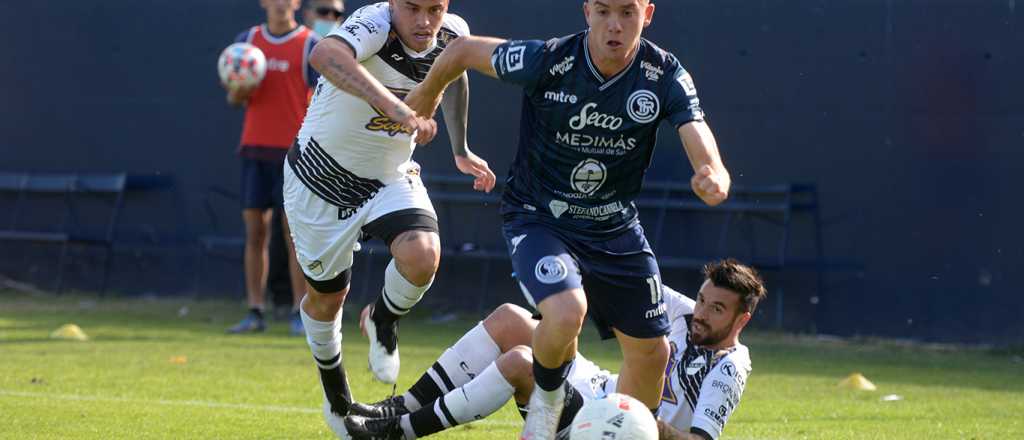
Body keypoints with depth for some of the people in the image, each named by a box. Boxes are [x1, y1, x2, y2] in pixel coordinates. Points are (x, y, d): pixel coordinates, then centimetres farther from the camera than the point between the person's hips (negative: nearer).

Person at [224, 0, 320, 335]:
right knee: (255, 232, 2)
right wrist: (240, 91, -10)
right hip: (255, 149, 4)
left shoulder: (311, 45, 0)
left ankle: (301, 314, -2)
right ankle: (255, 313, 6)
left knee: (295, 232, -6)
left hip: (293, 151, -4)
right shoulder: (248, 41, 11)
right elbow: (233, 99, 15)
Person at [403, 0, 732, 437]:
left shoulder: (665, 76, -16)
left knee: (651, 352, 5)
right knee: (566, 311, -30)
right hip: (537, 218, -4)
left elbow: (703, 149, -25)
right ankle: (546, 401, 3)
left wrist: (714, 180, -50)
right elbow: (463, 49, -8)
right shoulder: (547, 61, -23)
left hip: (615, 227, 4)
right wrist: (425, 96, 11)